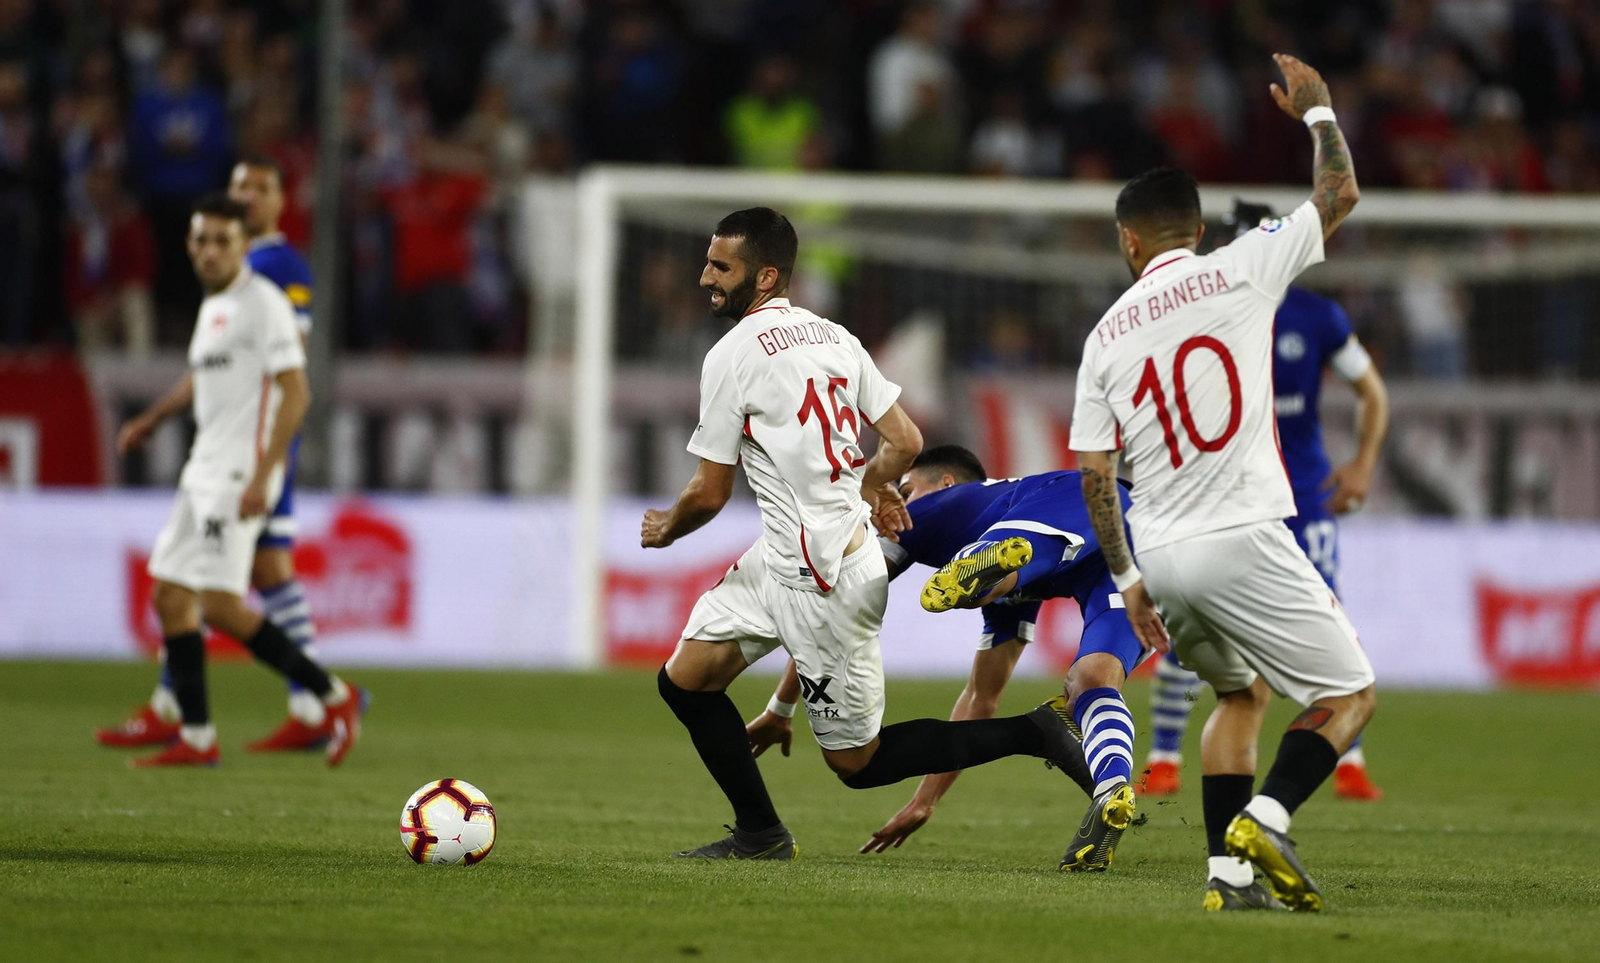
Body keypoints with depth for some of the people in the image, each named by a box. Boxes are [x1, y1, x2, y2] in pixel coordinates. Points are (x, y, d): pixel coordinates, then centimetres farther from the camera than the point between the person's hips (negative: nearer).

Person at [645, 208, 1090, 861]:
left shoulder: (733, 355, -15)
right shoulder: (832, 336, 8)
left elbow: (710, 494, -9)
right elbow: (905, 442, 8)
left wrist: (668, 529, 12)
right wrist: (869, 485, 30)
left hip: (822, 583, -9)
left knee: (857, 761, 1)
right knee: (684, 680, 10)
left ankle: (1030, 735, 2)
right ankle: (759, 836, 16)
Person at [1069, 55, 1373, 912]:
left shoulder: (1105, 336, 11)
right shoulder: (1236, 271, -1)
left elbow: (1093, 473, 9)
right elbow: (1340, 196, 7)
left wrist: (1126, 577, 17)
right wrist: (1316, 111, 23)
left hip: (1162, 556, 5)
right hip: (1241, 543, -5)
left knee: (1243, 691, 25)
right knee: (1350, 695, 4)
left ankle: (1228, 870, 12)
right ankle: (1264, 818, -20)